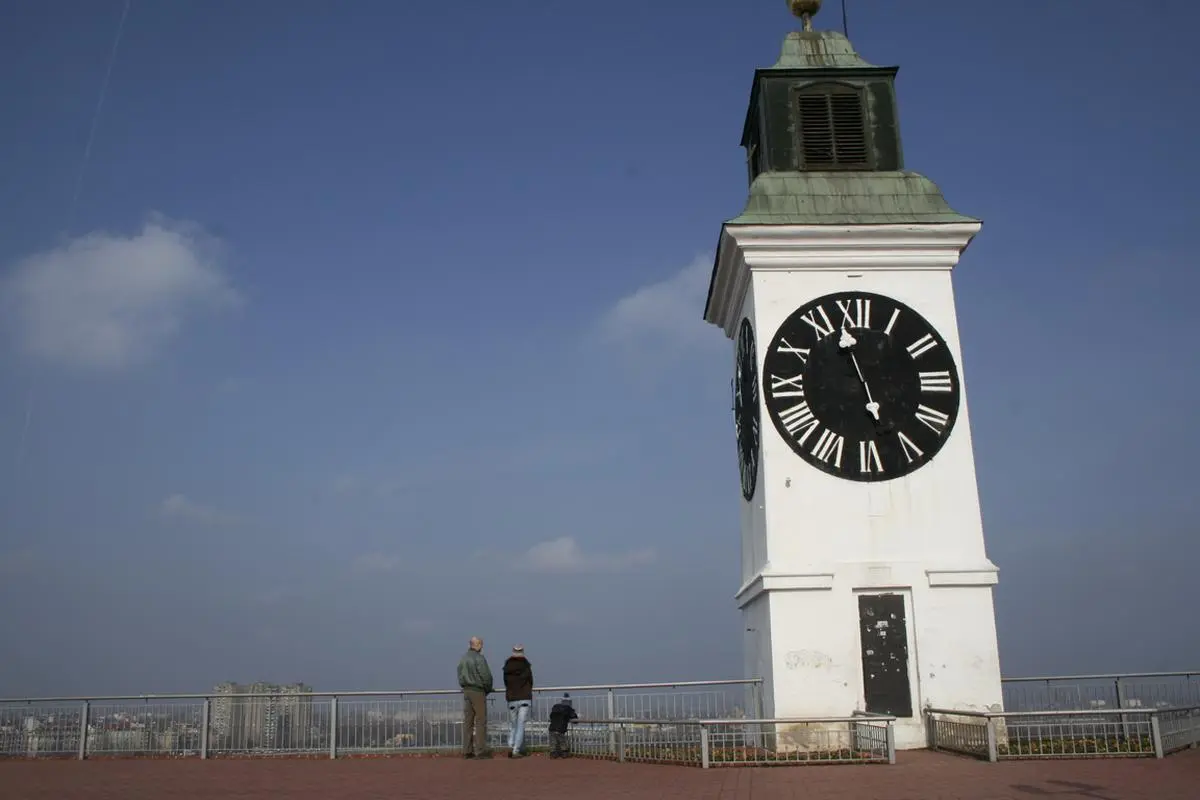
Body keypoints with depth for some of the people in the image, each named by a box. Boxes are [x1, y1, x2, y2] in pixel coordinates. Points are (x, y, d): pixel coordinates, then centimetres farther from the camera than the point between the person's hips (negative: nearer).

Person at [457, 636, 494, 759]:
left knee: (468, 721, 9)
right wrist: (488, 689, 3)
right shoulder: (479, 658, -14)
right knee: (480, 721, -3)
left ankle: (467, 751, 10)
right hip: (478, 691, -7)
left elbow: (460, 677, 9)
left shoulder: (462, 658, 9)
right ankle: (480, 751, -5)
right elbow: (486, 676, -15)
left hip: (466, 691, 7)